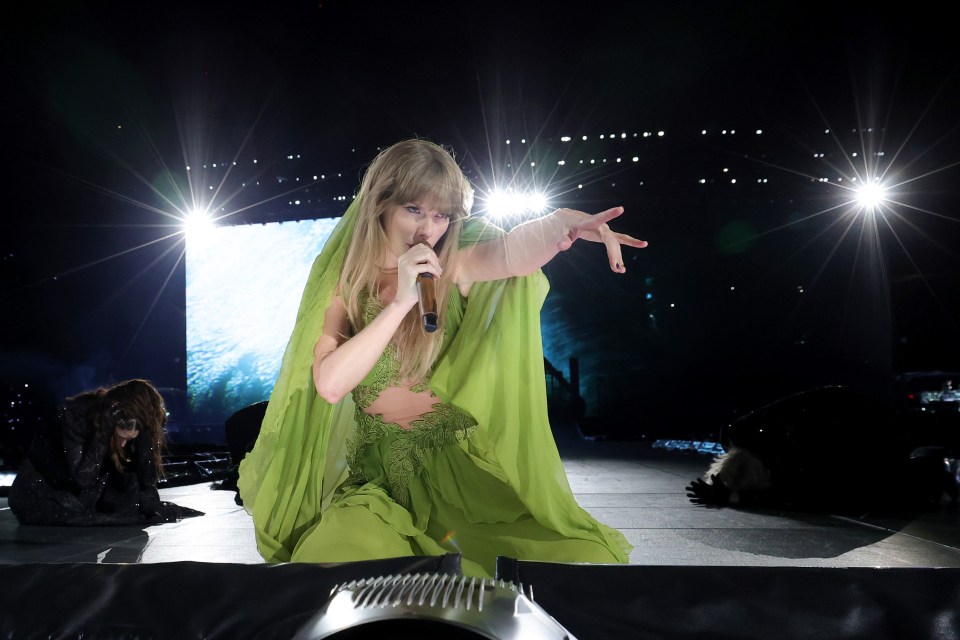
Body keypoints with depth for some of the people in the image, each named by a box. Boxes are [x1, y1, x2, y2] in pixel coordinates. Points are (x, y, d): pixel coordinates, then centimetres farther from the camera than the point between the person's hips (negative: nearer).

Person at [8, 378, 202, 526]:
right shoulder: (74, 413, -31)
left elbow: (148, 480, -25)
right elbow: (83, 477, -35)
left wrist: (145, 432, -35)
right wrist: (103, 432, -43)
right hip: (39, 492, -2)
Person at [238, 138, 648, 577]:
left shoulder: (455, 266, -4)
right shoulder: (345, 281, -3)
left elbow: (510, 253, -28)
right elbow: (330, 384, -17)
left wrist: (561, 223, -51)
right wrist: (401, 302, -24)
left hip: (460, 462, 1)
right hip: (374, 471, 0)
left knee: (588, 556, -15)